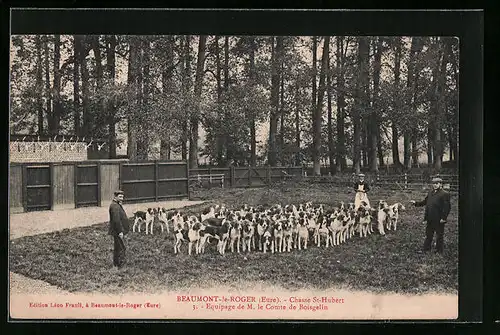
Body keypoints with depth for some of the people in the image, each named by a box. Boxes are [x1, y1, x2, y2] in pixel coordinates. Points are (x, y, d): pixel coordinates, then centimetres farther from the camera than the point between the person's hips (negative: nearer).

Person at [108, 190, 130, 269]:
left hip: (118, 231, 11)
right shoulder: (114, 206, -19)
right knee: (122, 248, -10)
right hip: (117, 231, -11)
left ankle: (115, 265, 25)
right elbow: (116, 220, -25)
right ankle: (120, 266, -8)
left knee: (117, 248, 16)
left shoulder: (118, 205, 16)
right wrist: (120, 231, -25)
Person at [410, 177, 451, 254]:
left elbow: (447, 207, -16)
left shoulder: (445, 194, -11)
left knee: (439, 236, 5)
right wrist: (416, 203, 9)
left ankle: (439, 251, 16)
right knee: (428, 235, 16)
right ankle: (426, 250, 26)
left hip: (439, 220, -7)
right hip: (430, 219, 7)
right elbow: (425, 202, 21)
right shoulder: (430, 193, 12)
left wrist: (443, 218, -20)